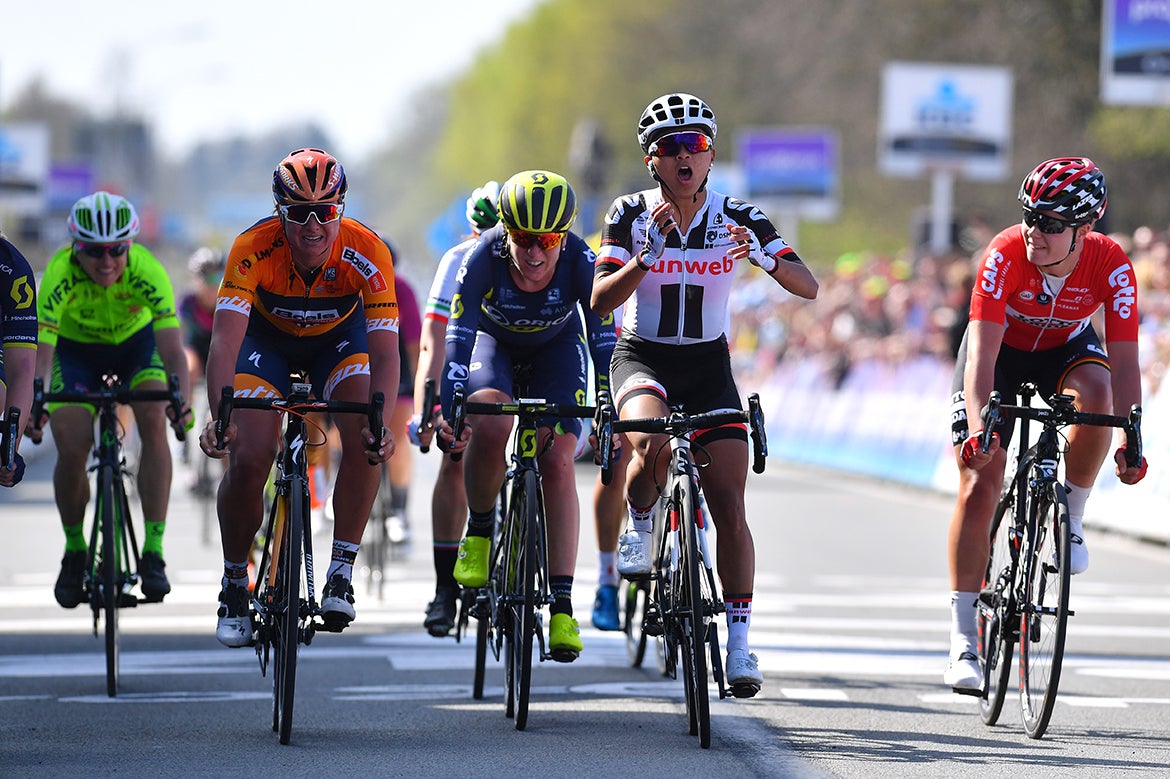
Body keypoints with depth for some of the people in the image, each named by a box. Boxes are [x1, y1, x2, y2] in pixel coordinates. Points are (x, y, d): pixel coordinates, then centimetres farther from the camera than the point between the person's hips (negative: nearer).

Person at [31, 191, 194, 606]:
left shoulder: (146, 270, -35)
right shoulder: (61, 274, -35)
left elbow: (171, 348, -41)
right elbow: (40, 350, -41)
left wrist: (182, 401, -59)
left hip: (136, 340, 0)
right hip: (76, 347, 0)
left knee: (154, 425, -25)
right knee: (71, 450, -15)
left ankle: (153, 553, -19)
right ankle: (74, 551, 11)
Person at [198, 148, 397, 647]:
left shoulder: (366, 253, -33)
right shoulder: (254, 249, -34)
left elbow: (384, 351, -35)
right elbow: (225, 336, -42)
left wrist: (380, 422, -51)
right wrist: (218, 415, -56)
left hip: (339, 337, 1)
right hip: (268, 336, -1)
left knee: (367, 441, -25)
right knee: (248, 460, -17)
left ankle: (341, 574, -12)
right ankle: (235, 584, 7)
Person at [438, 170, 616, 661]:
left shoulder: (580, 263, -32)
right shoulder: (485, 257, -33)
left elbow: (603, 339, -31)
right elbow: (459, 333, -35)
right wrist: (448, 408, -46)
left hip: (556, 348, 0)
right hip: (495, 342, 0)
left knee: (558, 461, -15)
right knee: (490, 425, -31)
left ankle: (562, 607, -15)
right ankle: (478, 532, -5)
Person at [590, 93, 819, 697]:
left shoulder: (737, 218, -8)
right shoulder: (630, 215, -10)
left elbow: (807, 287, -15)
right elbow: (600, 301, -19)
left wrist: (766, 258, -35)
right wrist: (648, 256, -34)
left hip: (708, 366, 1)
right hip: (642, 358, -1)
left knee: (729, 506, -8)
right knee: (653, 443, -35)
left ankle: (739, 640, 2)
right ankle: (639, 524, -3)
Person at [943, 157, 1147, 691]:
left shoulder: (1111, 266, -28)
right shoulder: (1006, 255, -34)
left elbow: (1124, 360, -29)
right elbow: (982, 354, -39)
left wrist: (1130, 442, -39)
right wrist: (981, 427, -52)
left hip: (1065, 346, 1)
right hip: (1001, 347, -1)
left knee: (1096, 393, -35)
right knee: (979, 487, -12)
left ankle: (1070, 518, -11)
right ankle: (963, 638, -6)